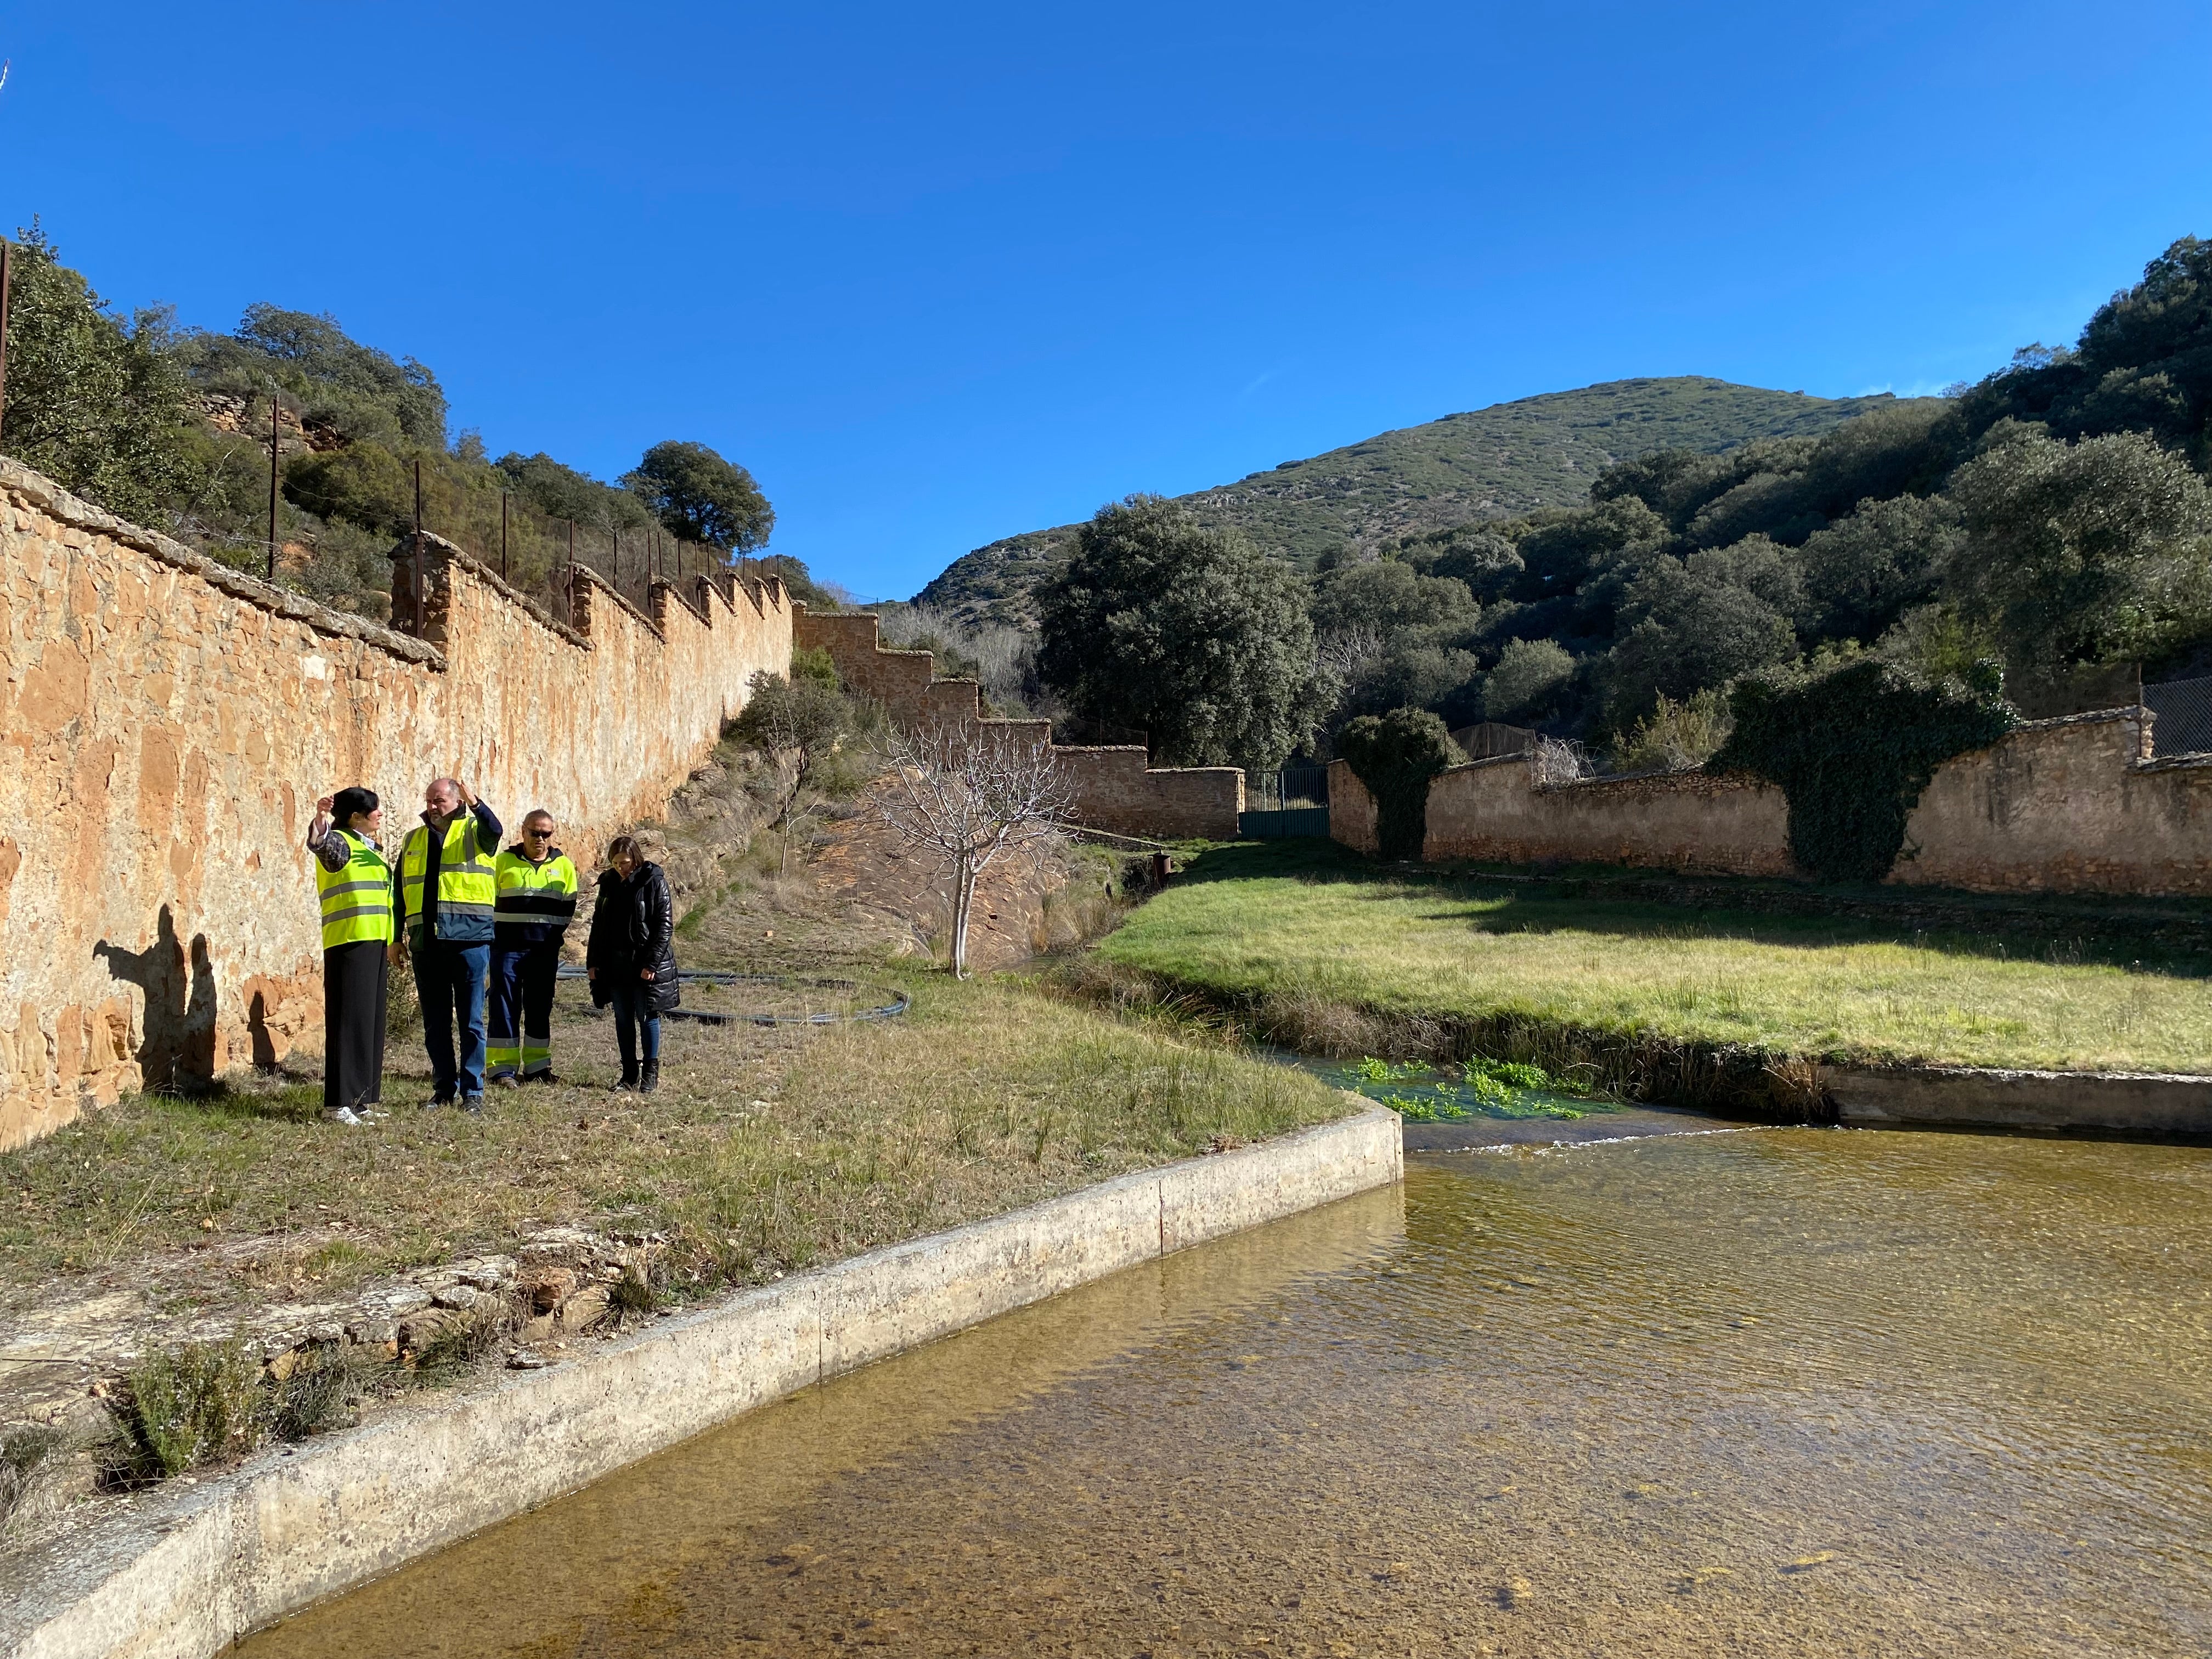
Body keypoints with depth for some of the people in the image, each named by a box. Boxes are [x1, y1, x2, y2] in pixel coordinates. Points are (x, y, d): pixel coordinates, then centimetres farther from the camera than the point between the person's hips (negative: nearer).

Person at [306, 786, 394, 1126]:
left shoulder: (370, 849, 21)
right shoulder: (340, 842, -6)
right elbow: (320, 843, -30)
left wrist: (391, 943, 31)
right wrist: (320, 822, -51)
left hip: (374, 944, 9)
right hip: (349, 942, -9)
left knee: (371, 1020, 10)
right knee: (349, 1019, -10)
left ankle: (361, 1097, 16)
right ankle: (337, 1102, -10)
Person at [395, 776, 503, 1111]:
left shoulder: (474, 831, 4)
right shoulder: (413, 840, 17)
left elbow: (495, 830, -21)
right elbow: (401, 892, 19)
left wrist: (475, 804, -40)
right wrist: (395, 937, 15)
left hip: (469, 940, -4)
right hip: (426, 944, 5)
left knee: (470, 1020, 0)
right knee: (435, 1023, 9)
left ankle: (473, 1091, 5)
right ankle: (444, 1089, 17)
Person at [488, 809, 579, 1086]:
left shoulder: (563, 866, 8)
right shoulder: (503, 861, 2)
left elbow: (568, 908, 12)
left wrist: (551, 933, 2)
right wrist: (498, 933, -2)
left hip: (545, 950, 2)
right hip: (507, 947, -2)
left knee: (540, 1007, 8)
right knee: (505, 1006, -2)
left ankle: (537, 1067, 16)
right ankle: (503, 1068, 1)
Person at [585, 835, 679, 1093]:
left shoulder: (654, 883, -9)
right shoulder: (609, 883, 9)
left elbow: (665, 926, -12)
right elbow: (599, 924, 15)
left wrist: (651, 963, -17)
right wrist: (593, 962, 8)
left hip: (646, 965, -6)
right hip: (615, 964, 6)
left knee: (647, 1016, 0)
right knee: (623, 1019, 9)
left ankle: (650, 1074, 9)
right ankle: (629, 1074, 17)